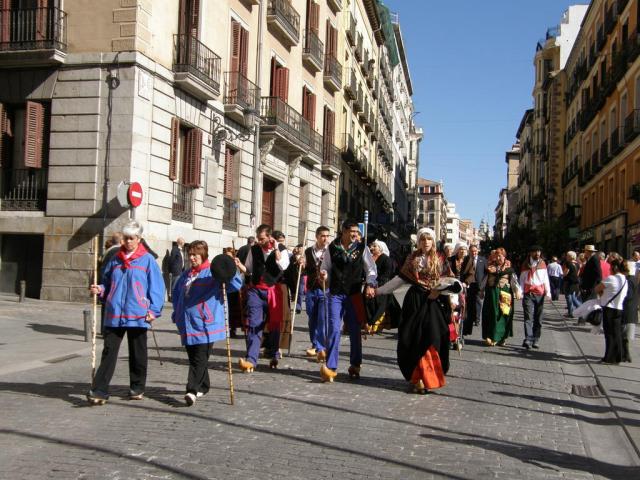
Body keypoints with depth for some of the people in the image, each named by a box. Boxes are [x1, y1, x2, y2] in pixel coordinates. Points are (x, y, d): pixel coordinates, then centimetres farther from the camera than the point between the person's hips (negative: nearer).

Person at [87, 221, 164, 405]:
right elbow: (107, 283, 19)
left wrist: (153, 310, -10)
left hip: (138, 315, -2)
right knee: (109, 352, -2)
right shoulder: (115, 260, 11)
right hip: (114, 314, 3)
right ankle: (99, 391, -2)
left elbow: (156, 286, -3)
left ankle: (137, 388, 24)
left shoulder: (147, 260, 0)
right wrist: (99, 289, -3)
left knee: (137, 354, 10)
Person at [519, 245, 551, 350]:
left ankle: (535, 340, 8)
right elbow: (522, 279, 8)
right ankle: (528, 339, -19)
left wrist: (548, 292, -1)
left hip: (540, 294, 2)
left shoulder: (542, 264, 10)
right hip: (528, 294, -2)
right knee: (528, 317, -11)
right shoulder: (526, 264, 8)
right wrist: (520, 292, -3)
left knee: (538, 319, 3)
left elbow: (546, 279, 9)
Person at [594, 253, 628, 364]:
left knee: (609, 334, 1)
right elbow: (623, 295, 15)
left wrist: (601, 293, 11)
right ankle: (618, 357, 17)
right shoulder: (625, 280, 9)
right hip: (619, 309, 7)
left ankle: (609, 358, 5)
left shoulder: (611, 279, -16)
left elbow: (596, 289, -9)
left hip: (609, 309, -7)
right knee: (617, 334, 12)